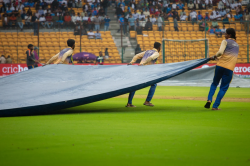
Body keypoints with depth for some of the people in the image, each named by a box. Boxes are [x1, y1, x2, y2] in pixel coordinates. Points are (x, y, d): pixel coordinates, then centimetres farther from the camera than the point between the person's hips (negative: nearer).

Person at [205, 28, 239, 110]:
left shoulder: (225, 41, 2)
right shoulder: (237, 45, 20)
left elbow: (220, 52, -14)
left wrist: (214, 57, 4)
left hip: (220, 65, -2)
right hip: (229, 68, 2)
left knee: (214, 83, 16)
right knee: (224, 87, 6)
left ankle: (209, 100, -2)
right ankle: (215, 106, 1)